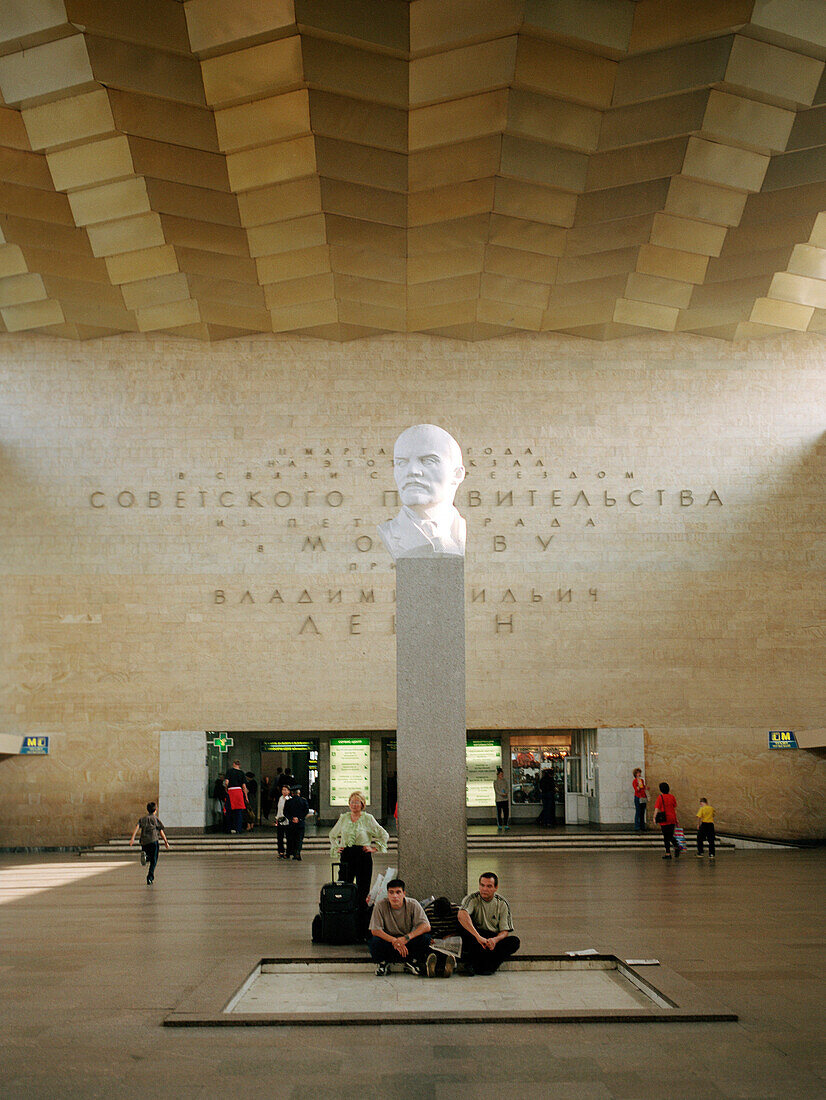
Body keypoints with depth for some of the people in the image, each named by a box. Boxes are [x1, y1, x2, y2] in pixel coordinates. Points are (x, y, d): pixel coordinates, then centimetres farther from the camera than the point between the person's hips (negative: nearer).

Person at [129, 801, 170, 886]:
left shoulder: (142, 819, 16)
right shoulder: (156, 818, 8)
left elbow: (137, 827, -1)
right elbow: (161, 832, 5)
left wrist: (132, 838, -10)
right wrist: (166, 842, 12)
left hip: (144, 842, 3)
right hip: (154, 840, -3)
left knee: (150, 859, 18)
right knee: (153, 861, 4)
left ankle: (144, 856, -18)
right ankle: (150, 878, -8)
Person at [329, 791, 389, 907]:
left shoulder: (368, 818, 0)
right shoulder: (344, 818, 9)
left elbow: (384, 835, 6)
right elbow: (333, 834, 26)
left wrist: (374, 848, 0)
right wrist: (336, 848, 14)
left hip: (363, 855, -3)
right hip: (346, 856, 3)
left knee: (362, 888, -1)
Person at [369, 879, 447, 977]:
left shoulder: (412, 904, -13)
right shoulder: (381, 906, -15)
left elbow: (426, 926, -21)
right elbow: (375, 930, -19)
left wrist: (406, 937, -36)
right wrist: (394, 941, -34)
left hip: (408, 943, 1)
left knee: (425, 937, -27)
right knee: (375, 939, -33)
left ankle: (412, 963, -3)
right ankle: (382, 964, -1)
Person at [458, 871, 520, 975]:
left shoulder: (502, 904, 0)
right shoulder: (472, 899, -10)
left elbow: (505, 931, -3)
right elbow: (461, 915, -33)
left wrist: (495, 940, -27)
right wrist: (478, 937, -44)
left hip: (494, 938, 3)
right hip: (474, 938, -2)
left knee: (514, 941, -25)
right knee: (464, 924, -31)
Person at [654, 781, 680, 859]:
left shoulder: (660, 797, -7)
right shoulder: (672, 797, 6)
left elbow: (657, 808, -11)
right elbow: (675, 809, 10)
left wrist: (654, 817, -4)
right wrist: (676, 819, 17)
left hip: (664, 820, -4)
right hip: (672, 819, 4)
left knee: (666, 837, 3)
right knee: (671, 836, 18)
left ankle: (668, 853, 3)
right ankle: (676, 847, -6)